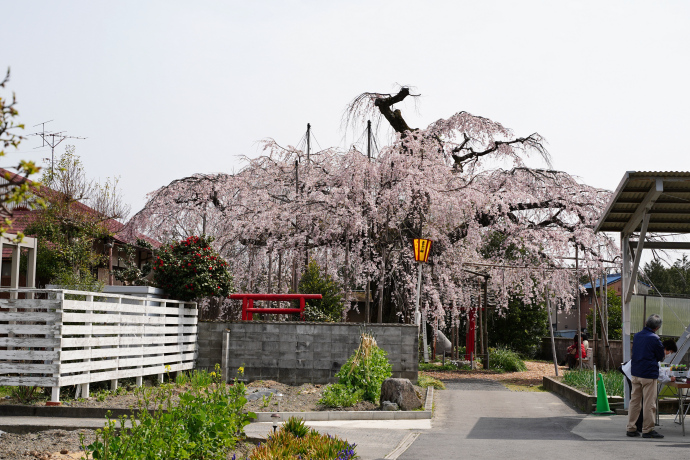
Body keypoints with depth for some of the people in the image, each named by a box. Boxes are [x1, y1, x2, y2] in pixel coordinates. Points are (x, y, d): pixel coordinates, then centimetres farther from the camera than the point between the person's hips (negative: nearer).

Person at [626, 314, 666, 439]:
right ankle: (647, 429, 4)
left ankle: (631, 428, 14)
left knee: (634, 401, 11)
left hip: (635, 373, 7)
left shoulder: (636, 336, 7)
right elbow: (661, 356, -2)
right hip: (649, 374, -7)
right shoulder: (654, 339, -13)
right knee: (649, 403, 1)